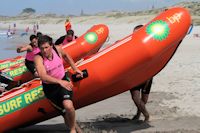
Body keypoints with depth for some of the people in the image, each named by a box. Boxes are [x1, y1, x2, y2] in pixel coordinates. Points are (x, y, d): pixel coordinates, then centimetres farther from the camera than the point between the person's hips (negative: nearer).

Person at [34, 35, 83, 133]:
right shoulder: (38, 58, -24)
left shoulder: (58, 49, -13)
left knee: (68, 106, -27)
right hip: (50, 88, -1)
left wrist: (75, 69, 11)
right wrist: (59, 81, -52)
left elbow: (65, 56, 14)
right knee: (66, 114, 7)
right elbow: (43, 76, -40)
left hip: (64, 82, 1)